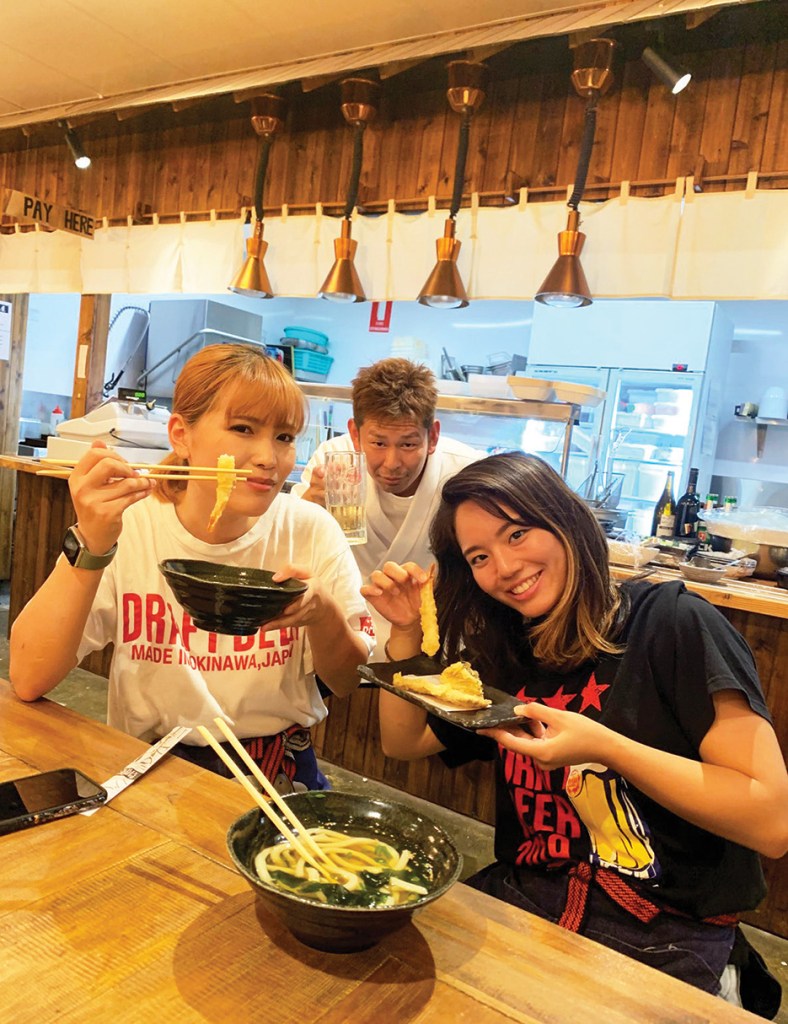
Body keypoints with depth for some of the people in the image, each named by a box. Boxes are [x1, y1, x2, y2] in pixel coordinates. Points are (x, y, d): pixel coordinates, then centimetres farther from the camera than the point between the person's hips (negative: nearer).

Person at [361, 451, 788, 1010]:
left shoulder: (672, 622, -11)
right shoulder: (504, 651, 7)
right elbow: (404, 742, 14)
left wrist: (603, 747, -24)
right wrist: (405, 632, 0)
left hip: (663, 937, -5)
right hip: (523, 899, 6)